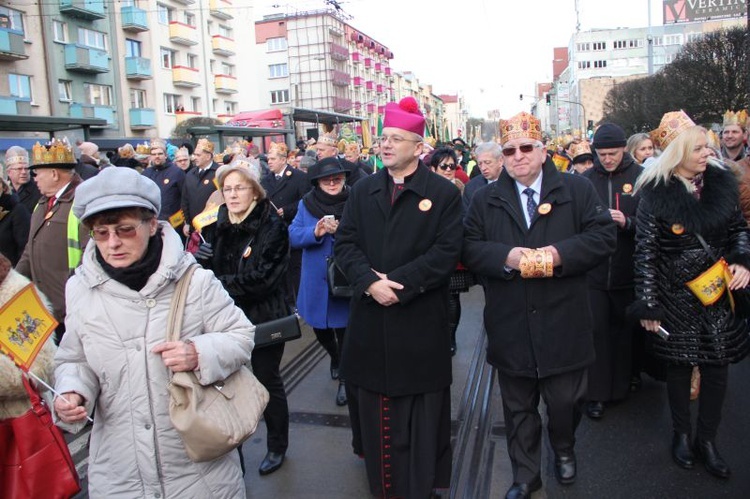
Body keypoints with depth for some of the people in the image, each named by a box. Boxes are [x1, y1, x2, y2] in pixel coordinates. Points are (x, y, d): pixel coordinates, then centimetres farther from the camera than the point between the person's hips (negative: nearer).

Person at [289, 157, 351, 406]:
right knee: (320, 329, 20)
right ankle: (335, 358, 51)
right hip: (316, 283, 4)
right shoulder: (307, 204, 2)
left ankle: (345, 378, 26)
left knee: (344, 331, 5)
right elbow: (293, 236, -4)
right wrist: (315, 232, -21)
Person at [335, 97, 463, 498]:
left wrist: (399, 283, -19)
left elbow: (447, 251, -11)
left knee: (420, 405, 9)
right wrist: (369, 282, -15)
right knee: (372, 400, 14)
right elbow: (345, 243, 2)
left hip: (421, 320, -3)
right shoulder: (364, 190, 9)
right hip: (370, 317, 3)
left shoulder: (444, 193, -3)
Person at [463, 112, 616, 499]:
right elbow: (469, 248, -2)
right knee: (518, 408, 14)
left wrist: (559, 254, -20)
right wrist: (508, 256, -19)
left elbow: (604, 235, -6)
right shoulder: (486, 199, 5)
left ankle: (564, 450, 46)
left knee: (565, 401, 13)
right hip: (510, 329, 1)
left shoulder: (577, 190, 1)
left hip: (563, 325, -1)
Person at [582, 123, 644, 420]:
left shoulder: (641, 177, -2)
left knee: (626, 327, 12)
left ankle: (624, 382, 31)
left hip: (628, 270, 0)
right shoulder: (585, 179, 1)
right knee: (596, 329, 1)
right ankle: (597, 393, 11)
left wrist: (627, 222, -19)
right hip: (594, 270, 0)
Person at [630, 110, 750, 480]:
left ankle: (707, 440, 29)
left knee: (716, 367, 10)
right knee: (679, 366, 11)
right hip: (677, 298, -4)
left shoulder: (720, 182, -1)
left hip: (719, 294, 4)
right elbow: (645, 253, -12)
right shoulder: (656, 196, -13)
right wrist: (648, 306, -13)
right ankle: (682, 435, 33)